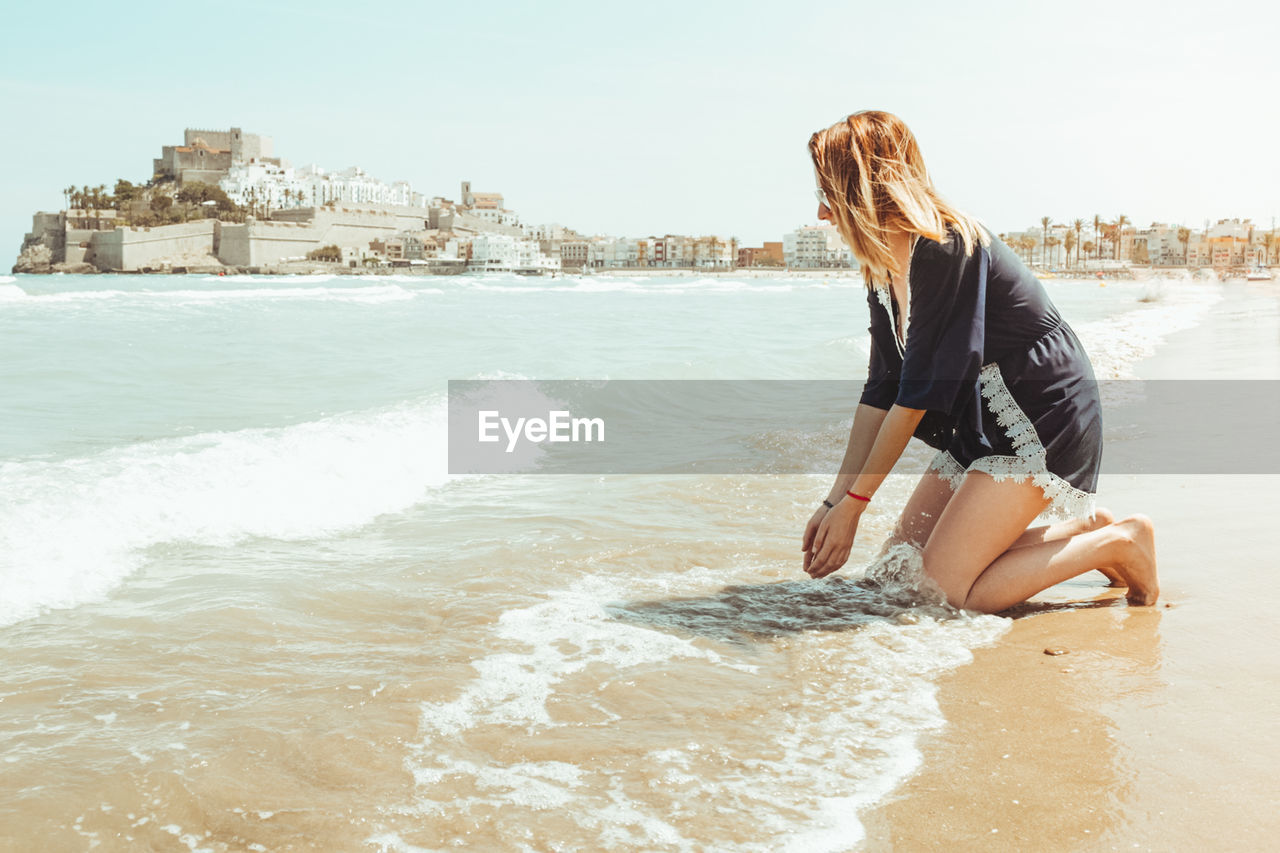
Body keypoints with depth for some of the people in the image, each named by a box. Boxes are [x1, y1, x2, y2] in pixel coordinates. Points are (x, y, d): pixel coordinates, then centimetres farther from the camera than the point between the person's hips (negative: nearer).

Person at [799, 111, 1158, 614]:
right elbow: (881, 392, 4)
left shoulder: (943, 249, -24)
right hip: (982, 429, 9)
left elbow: (918, 395, -23)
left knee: (948, 584, -15)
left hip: (1040, 423, -9)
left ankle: (1117, 542, 2)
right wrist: (835, 501, -1)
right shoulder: (884, 269, 4)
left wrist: (854, 502, -18)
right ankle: (1081, 529, 15)